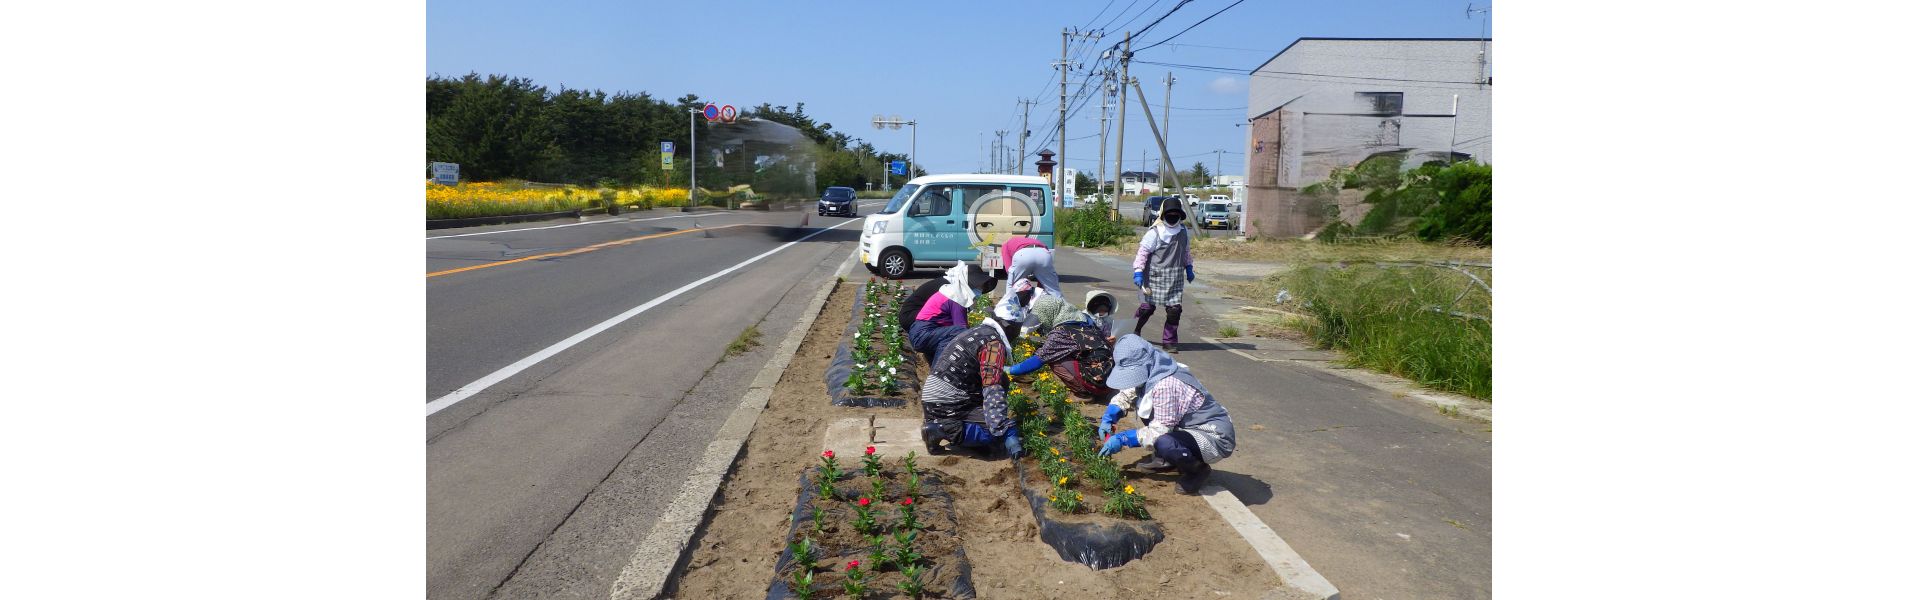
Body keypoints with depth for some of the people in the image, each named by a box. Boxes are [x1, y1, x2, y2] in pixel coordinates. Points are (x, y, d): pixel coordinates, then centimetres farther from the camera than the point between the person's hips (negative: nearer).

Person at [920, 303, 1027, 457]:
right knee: (1001, 433, -13)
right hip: (948, 408, -9)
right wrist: (1008, 434, -25)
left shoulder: (976, 331, 17)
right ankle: (945, 430, -17)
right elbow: (993, 392, -23)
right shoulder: (994, 344, -13)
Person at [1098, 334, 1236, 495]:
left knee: (1165, 444, -37)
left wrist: (1122, 439, -20)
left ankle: (1198, 469, -5)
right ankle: (1166, 460, 16)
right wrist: (1108, 418, -1)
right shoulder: (1149, 374, 0)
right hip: (1190, 428, 10)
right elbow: (1126, 394, 15)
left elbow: (1160, 430, -25)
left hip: (1216, 438, -10)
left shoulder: (1166, 385, -28)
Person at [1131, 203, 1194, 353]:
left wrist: (1189, 268, 24)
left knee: (1175, 309, -4)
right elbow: (1143, 252, -11)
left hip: (1174, 278, 4)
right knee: (1147, 307, 1)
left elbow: (1186, 251, 26)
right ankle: (1134, 331, 29)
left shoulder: (1183, 232, 10)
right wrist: (1138, 272, -17)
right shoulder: (1154, 233, -9)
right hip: (1155, 277, -4)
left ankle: (1169, 341, 8)